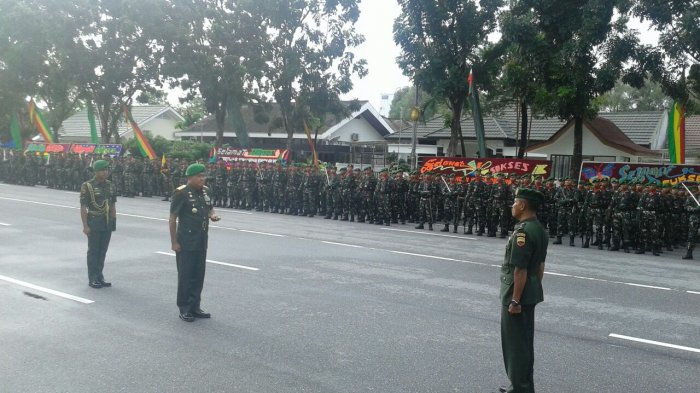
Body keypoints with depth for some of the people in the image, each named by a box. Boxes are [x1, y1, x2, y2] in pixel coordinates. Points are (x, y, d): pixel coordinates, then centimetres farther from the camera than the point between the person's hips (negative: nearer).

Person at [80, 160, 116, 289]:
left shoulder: (110, 185, 10)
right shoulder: (87, 186, -7)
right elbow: (83, 207, -10)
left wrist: (113, 221, 11)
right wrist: (85, 226, -14)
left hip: (107, 224, 5)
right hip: (94, 223, -5)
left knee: (103, 251, 11)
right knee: (93, 251, 1)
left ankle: (99, 277, 20)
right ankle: (93, 279, 8)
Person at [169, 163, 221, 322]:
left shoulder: (205, 191, 7)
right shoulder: (181, 193, -13)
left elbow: (210, 208, 22)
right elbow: (172, 219, -12)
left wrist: (212, 215, -2)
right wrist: (174, 242, -14)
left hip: (201, 241, 7)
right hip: (186, 242, -6)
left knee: (198, 275, 12)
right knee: (185, 276, 2)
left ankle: (195, 307, 24)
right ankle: (184, 309, 12)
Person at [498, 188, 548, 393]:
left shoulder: (523, 232, -23)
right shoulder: (540, 229, 8)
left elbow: (520, 270, -25)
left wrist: (515, 300, -21)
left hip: (517, 295, -10)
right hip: (531, 294, 10)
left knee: (515, 344, 2)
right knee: (525, 341, 19)